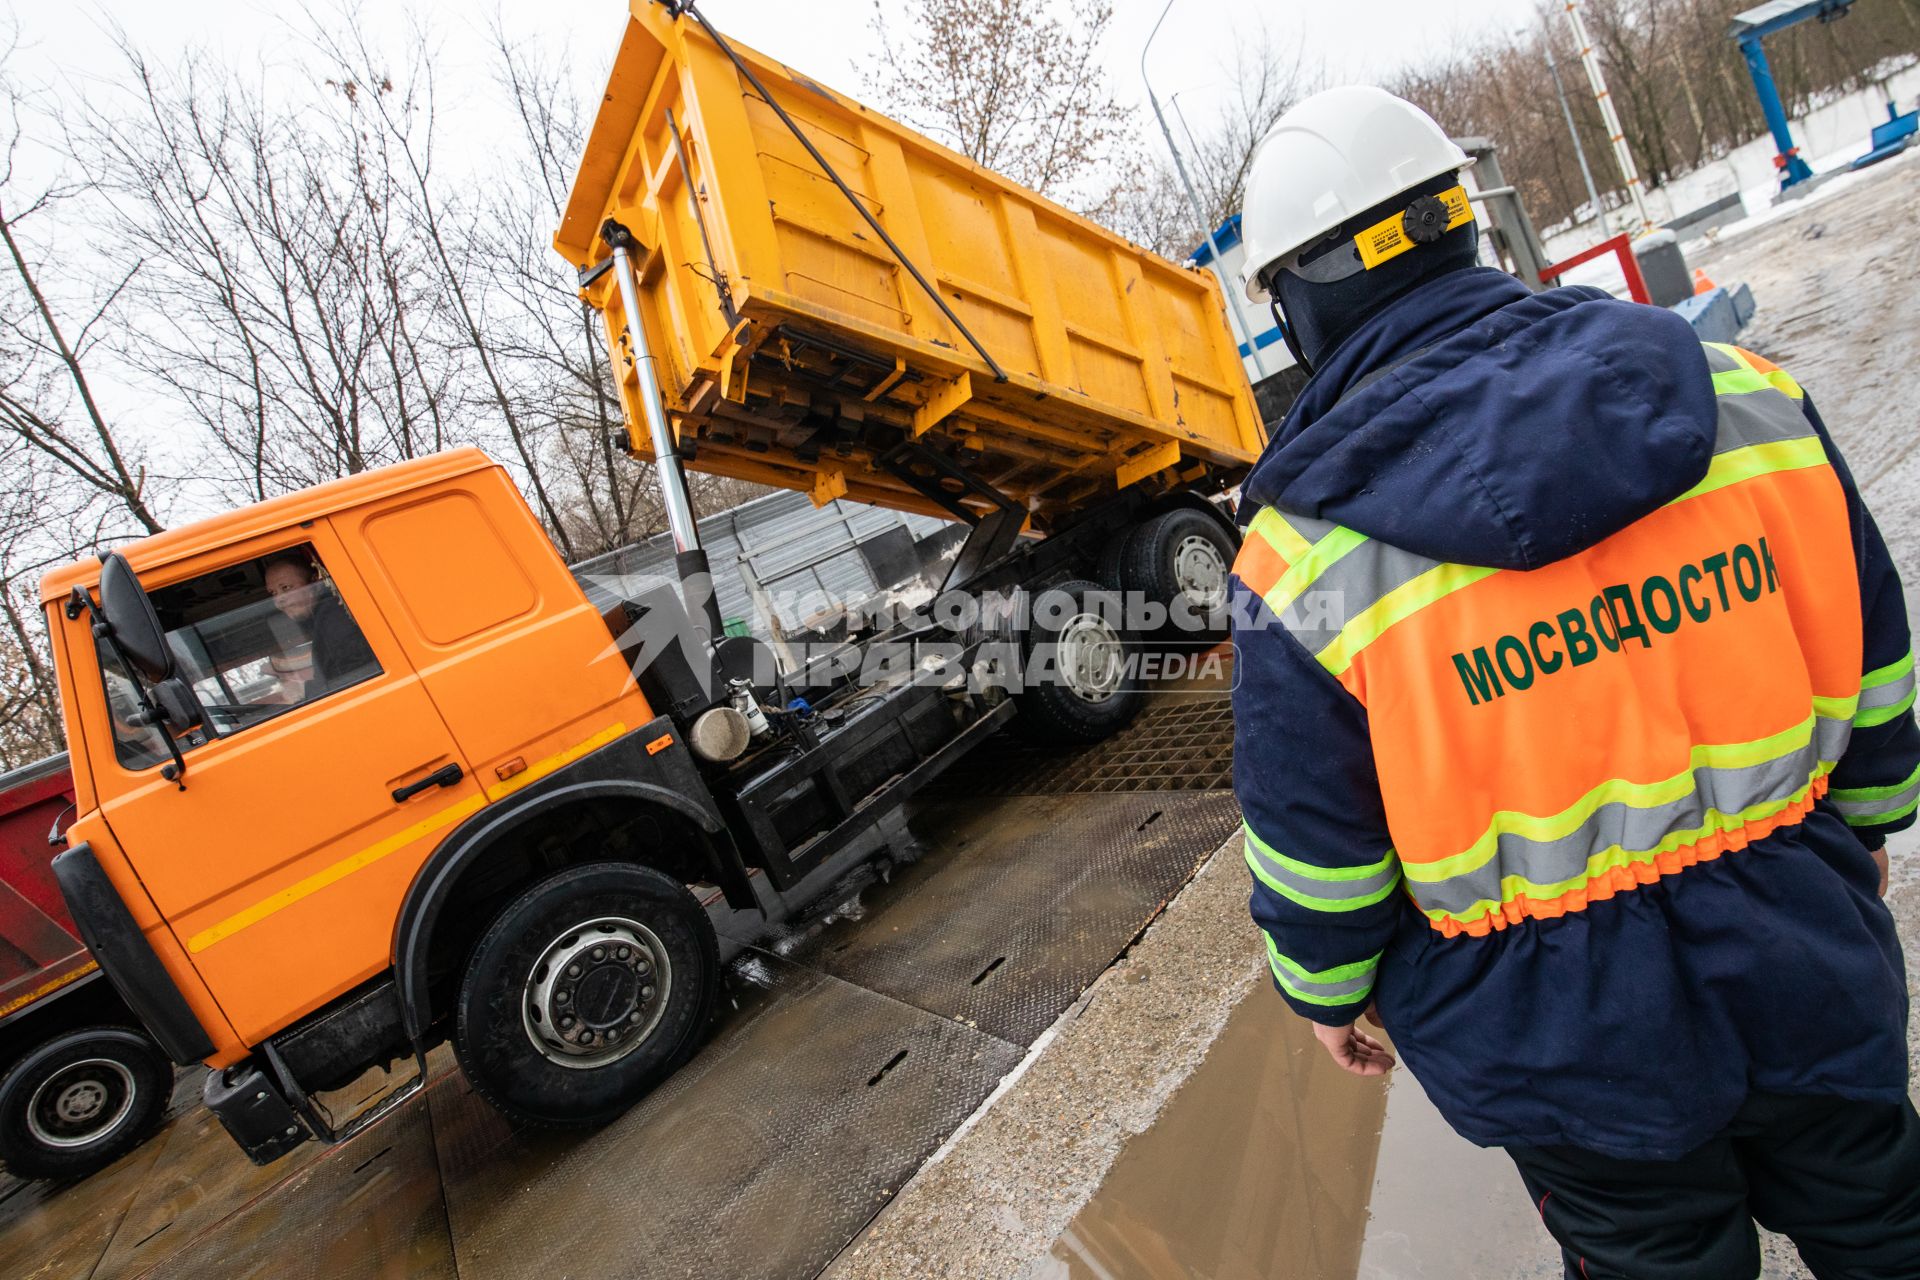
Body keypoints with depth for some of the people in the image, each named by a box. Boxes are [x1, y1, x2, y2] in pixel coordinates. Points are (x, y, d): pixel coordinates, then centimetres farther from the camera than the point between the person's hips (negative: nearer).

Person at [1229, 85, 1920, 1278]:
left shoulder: (1306, 565, -24)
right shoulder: (1742, 397, -12)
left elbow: (1314, 846, -14)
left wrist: (1327, 991, 5)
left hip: (1568, 1045, -3)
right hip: (1809, 978, 4)